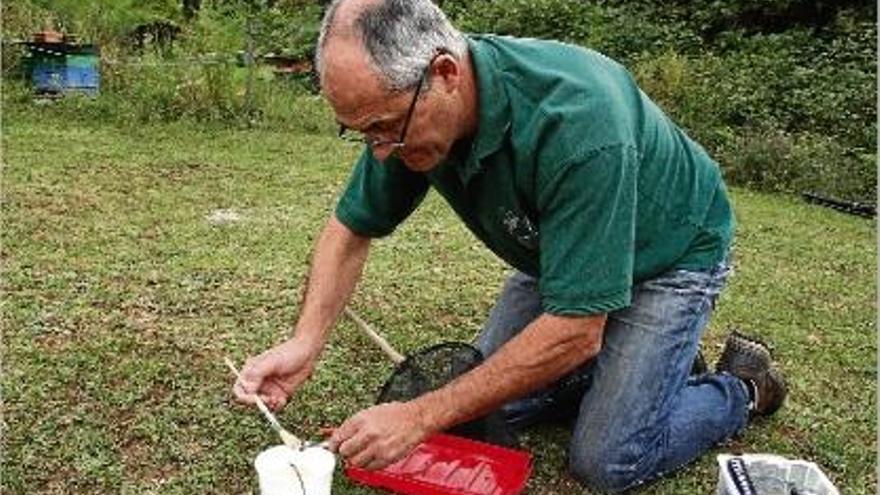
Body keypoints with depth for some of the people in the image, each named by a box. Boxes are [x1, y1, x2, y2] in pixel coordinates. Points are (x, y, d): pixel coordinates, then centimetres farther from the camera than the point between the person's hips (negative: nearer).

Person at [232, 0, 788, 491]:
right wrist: (305, 342, -21)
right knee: (489, 404, 4)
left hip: (668, 253, -6)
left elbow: (575, 331, -37)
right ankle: (643, 360, 22)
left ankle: (739, 389, 17)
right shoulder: (405, 108, -20)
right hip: (559, 251, 7)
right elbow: (352, 228, -6)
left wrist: (422, 416, -32)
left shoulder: (575, 121, -41)